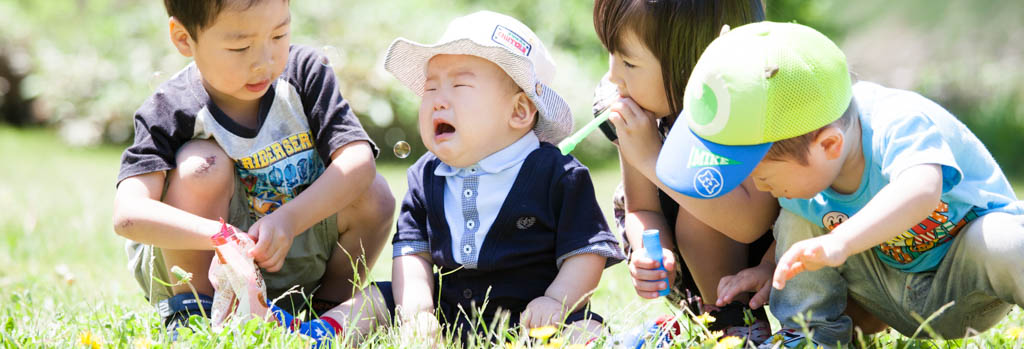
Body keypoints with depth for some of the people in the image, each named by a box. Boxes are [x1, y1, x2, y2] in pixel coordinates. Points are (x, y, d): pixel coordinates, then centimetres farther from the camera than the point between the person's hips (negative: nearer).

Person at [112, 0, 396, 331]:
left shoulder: (304, 72, -11)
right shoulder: (169, 112, -20)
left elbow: (358, 160, -23)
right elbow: (128, 214, -35)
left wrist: (289, 220, -38)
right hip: (197, 269, -3)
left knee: (374, 194, -19)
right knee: (203, 164, -29)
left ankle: (327, 309, 4)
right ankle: (190, 311, -15)